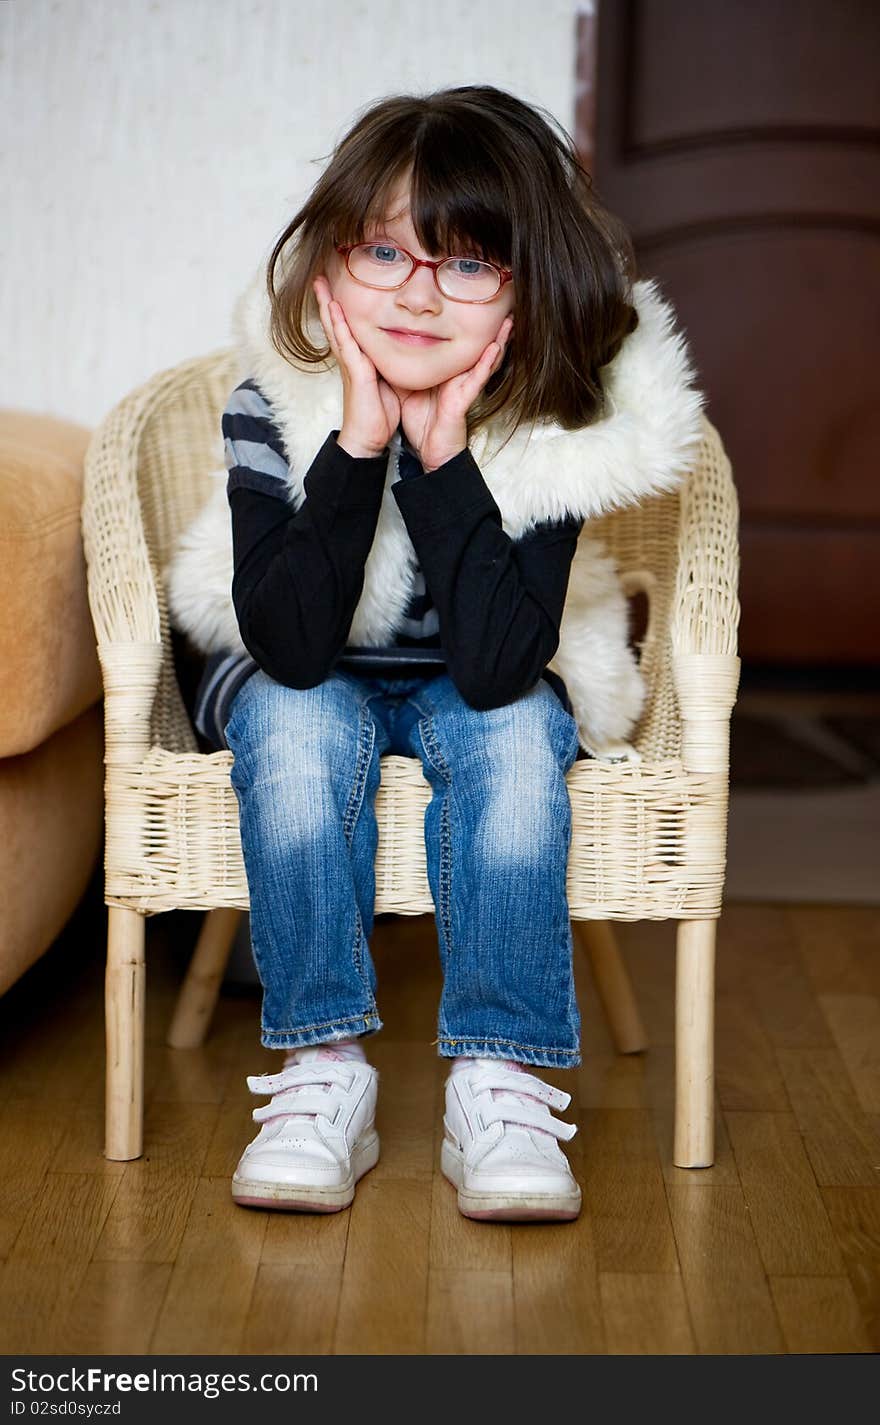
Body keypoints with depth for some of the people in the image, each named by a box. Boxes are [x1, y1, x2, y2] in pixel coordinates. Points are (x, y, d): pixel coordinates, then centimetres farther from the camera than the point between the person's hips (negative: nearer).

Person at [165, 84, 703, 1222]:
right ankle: (324, 1072, -23)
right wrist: (359, 442, -39)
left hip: (475, 692, 0)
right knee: (302, 724, -31)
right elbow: (293, 647, -33)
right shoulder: (273, 404, -22)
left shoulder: (554, 427, -22)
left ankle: (498, 1085, -25)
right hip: (297, 685, 0)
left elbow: (495, 667, -33)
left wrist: (443, 454, -37)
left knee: (512, 731, -30)